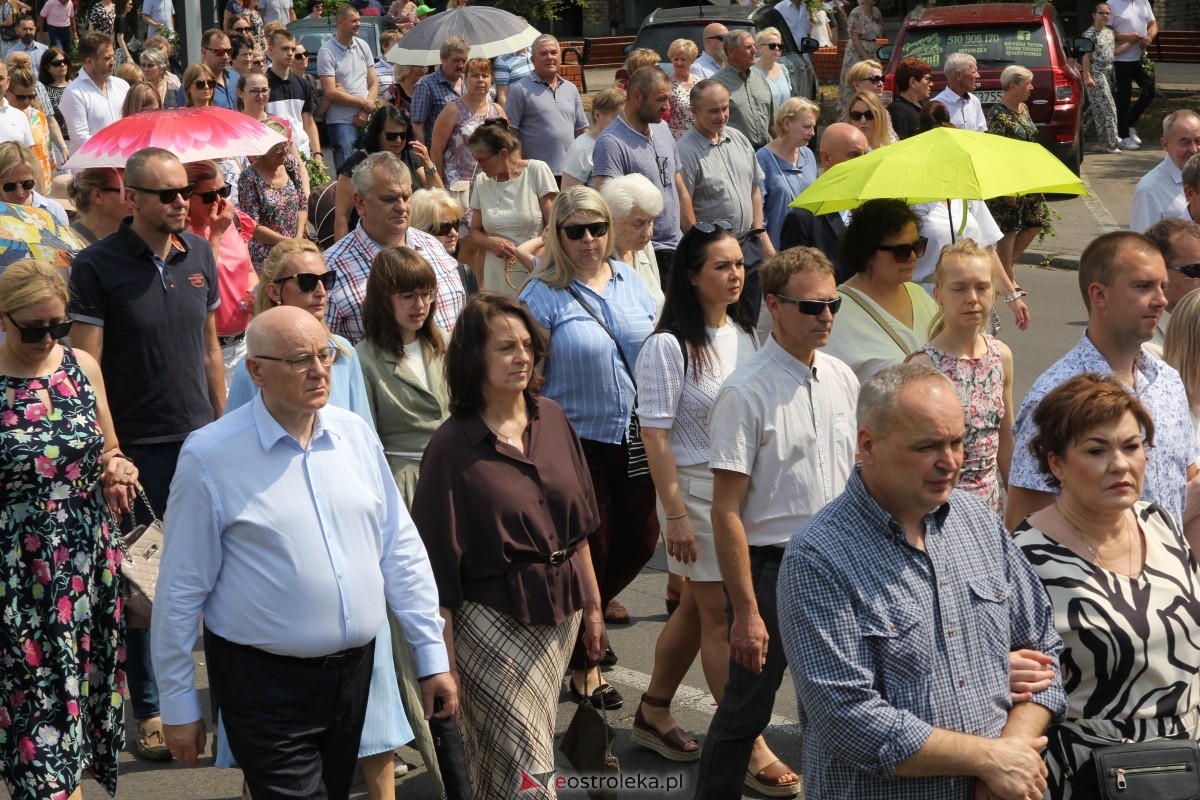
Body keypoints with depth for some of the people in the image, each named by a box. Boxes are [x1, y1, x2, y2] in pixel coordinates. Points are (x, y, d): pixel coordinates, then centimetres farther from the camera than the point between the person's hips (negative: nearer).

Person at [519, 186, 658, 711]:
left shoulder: (628, 279, 5)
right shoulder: (542, 295, -10)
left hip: (638, 438, 5)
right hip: (579, 443, -5)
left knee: (640, 541, 12)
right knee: (590, 551, 6)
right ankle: (583, 663, 26)